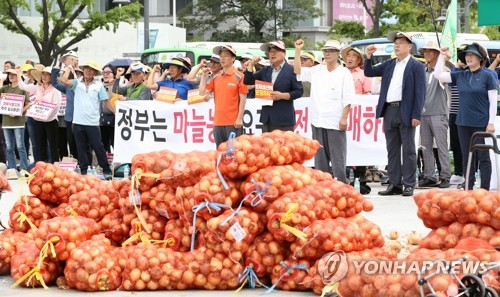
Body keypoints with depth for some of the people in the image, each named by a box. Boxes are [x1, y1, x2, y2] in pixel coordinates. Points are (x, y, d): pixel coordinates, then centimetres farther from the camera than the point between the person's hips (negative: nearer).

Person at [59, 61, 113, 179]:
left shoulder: (98, 85, 2)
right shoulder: (77, 83, 5)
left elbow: (106, 101, 2)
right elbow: (64, 80, -10)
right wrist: (68, 69, 4)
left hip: (92, 122, -2)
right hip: (78, 122, 2)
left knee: (98, 147, 1)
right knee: (81, 148, 7)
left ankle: (106, 171, 9)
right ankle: (84, 171, 15)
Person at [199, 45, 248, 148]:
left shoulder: (239, 77, -3)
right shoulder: (216, 78, 12)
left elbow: (243, 99, -5)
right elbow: (202, 92, 11)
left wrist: (239, 118, -11)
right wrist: (204, 75, 5)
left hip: (233, 122, -6)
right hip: (218, 121, 6)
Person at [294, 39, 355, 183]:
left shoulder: (344, 73, -3)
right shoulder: (317, 71, 11)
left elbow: (348, 99, -7)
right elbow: (298, 70, 12)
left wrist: (344, 118, -14)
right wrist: (298, 50, 4)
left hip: (335, 122, -5)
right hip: (318, 122, 6)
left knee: (337, 157, -4)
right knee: (320, 157, 11)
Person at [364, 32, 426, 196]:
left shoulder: (416, 66, -2)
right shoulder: (389, 64, 15)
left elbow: (420, 92, -7)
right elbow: (369, 72, 19)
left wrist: (416, 115, -14)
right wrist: (368, 57, 2)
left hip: (406, 112, -6)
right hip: (389, 111, 6)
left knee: (408, 149, 0)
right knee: (392, 149, 8)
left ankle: (409, 184, 3)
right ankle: (394, 184, 12)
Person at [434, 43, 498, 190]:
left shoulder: (487, 76, -4)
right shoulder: (460, 76, 10)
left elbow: (493, 101, -6)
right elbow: (438, 74, 11)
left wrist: (491, 122, -12)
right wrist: (442, 56, 3)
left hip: (481, 123, -5)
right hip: (463, 123, 5)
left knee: (483, 156, -1)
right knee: (466, 156, 9)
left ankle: (485, 189, 2)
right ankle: (468, 187, 16)